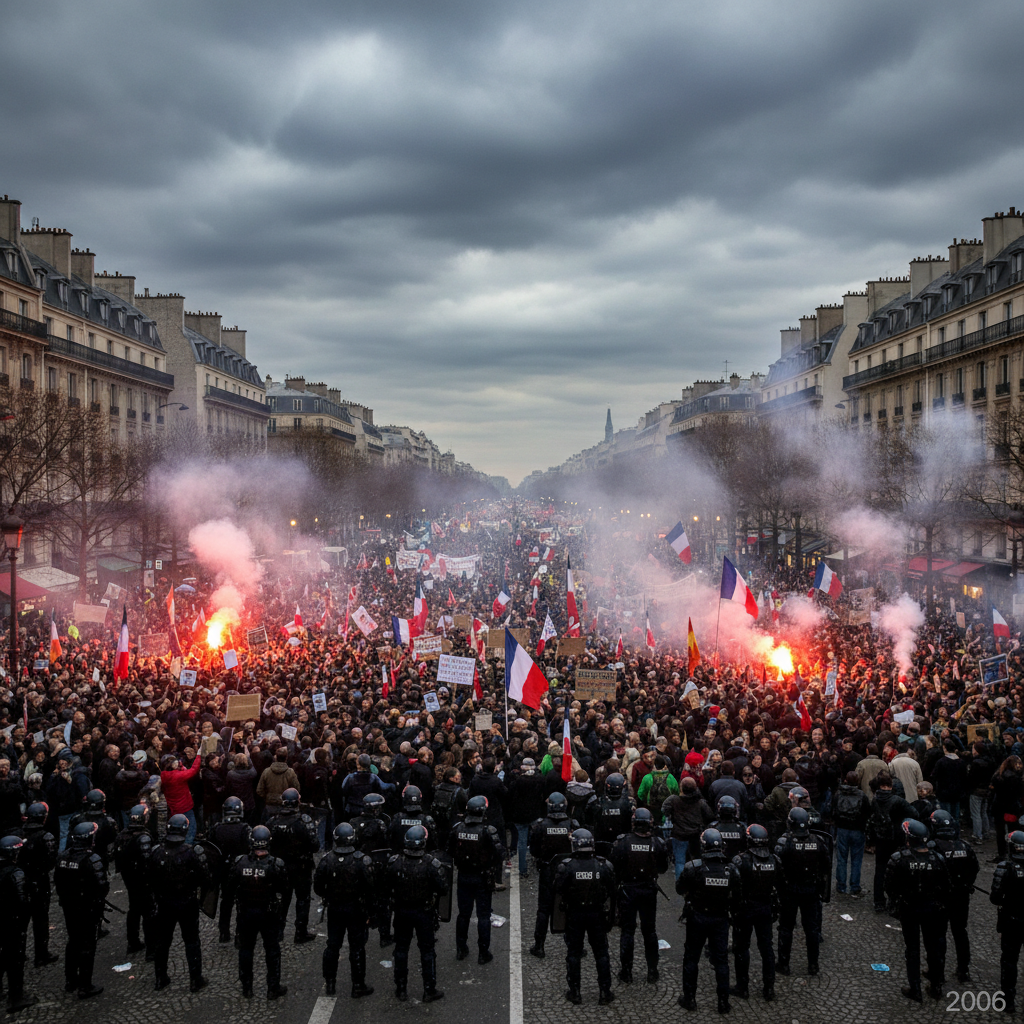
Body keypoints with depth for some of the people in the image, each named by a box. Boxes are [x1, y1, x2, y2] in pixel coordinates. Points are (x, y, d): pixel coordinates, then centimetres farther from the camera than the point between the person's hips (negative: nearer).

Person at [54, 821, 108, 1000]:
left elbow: (57, 882, 9)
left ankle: (70, 981, 32)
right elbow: (102, 886, -25)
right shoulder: (92, 859, -24)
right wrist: (98, 900, -4)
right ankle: (85, 987, 9)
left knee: (73, 942, 21)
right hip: (88, 910, -7)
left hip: (68, 908, 7)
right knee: (87, 946, 3)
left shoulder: (63, 857, -1)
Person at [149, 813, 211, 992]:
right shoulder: (192, 853, -21)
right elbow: (205, 879, -16)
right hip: (188, 904, -3)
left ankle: (160, 978, 28)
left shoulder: (157, 852, -10)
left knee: (162, 941, 18)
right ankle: (195, 980, 14)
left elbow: (150, 879, 1)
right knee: (191, 941, 10)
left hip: (164, 903, 3)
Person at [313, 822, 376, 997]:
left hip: (334, 909, 3)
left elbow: (317, 887, -2)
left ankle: (329, 983, 24)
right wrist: (370, 910, -1)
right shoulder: (362, 861, -17)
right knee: (357, 948, 8)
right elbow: (370, 888, -14)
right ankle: (358, 986, 15)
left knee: (332, 946, 16)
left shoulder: (326, 860, -9)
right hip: (356, 910, -2)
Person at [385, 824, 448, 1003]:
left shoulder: (394, 862, -15)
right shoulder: (431, 864, -23)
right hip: (424, 912, -2)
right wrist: (441, 872, 3)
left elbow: (388, 887, -2)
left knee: (401, 949, 16)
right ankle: (429, 990, 19)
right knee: (427, 950, 12)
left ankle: (401, 990, 23)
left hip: (401, 911, 2)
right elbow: (443, 888, -14)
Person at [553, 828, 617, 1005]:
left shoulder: (566, 867, -16)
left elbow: (557, 890, -11)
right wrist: (608, 910, 13)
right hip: (597, 914, 1)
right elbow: (612, 892, -2)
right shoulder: (603, 866, -10)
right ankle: (605, 992, 17)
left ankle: (574, 992, 17)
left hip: (574, 915, -1)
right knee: (601, 953, 13)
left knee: (573, 953, 12)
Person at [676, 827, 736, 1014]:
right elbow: (736, 895, -2)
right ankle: (723, 1002, 15)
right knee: (721, 960, 11)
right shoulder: (730, 870, -11)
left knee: (691, 958, 14)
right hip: (721, 919, 2)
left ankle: (689, 998, 21)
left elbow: (680, 888, -6)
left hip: (697, 917, -2)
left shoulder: (693, 868, -19)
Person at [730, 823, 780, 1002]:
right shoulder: (775, 860, -4)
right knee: (766, 947, 13)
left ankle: (742, 987, 17)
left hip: (745, 909, -4)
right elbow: (779, 887, 6)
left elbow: (734, 887, -17)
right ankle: (769, 988, 18)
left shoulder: (741, 860, -19)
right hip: (766, 909, 4)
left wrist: (733, 908, -4)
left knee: (741, 947, 10)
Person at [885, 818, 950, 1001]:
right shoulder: (937, 859, -12)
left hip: (908, 909, -2)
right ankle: (935, 987, 28)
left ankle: (914, 989, 16)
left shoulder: (898, 859, -19)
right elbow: (946, 887, -3)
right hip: (933, 909, 2)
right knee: (934, 947, 17)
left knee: (912, 948, 11)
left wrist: (898, 901, 7)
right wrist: (938, 904, 13)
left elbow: (889, 886, -12)